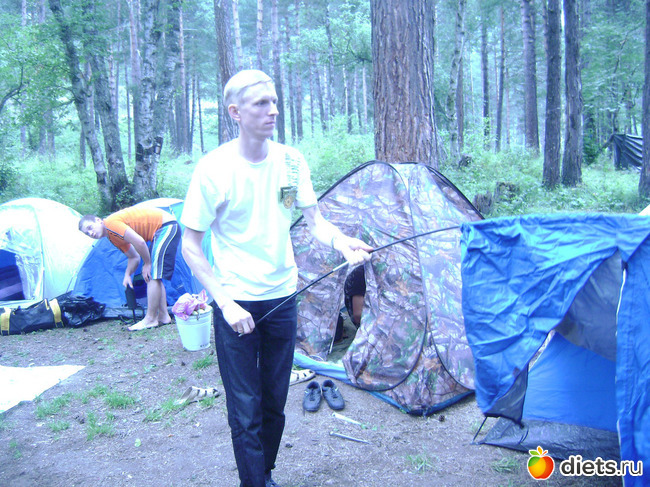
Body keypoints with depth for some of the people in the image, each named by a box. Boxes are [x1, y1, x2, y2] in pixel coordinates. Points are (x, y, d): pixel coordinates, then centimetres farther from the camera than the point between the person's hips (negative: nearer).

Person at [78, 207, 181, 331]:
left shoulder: (111, 224, -17)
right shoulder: (113, 236, 13)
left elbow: (139, 242, -24)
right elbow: (134, 257, 18)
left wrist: (147, 264, -11)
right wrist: (127, 275, 2)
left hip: (166, 226, -10)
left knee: (153, 275, -10)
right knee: (154, 275, 13)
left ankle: (150, 319, -4)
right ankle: (163, 316, 17)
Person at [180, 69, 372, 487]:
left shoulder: (291, 160, -3)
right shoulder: (214, 169, -15)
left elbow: (315, 220, 1)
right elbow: (190, 246, -10)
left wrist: (342, 242, -21)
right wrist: (225, 302, -17)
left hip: (282, 298, 5)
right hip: (237, 303, -4)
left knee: (275, 403, 17)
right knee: (245, 409, 3)